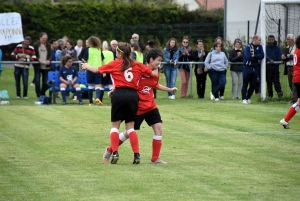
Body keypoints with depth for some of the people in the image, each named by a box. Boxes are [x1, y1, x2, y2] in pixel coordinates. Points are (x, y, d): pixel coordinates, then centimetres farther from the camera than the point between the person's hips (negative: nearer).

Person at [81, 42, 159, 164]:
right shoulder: (138, 66, 10)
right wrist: (156, 69, 37)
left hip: (119, 94, -2)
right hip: (133, 95, 2)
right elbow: (154, 74, 13)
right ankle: (137, 155, 1)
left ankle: (115, 153, -3)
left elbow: (97, 70, 16)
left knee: (115, 125, 10)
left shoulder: (115, 64, 5)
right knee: (130, 127, 11)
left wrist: (87, 66, 36)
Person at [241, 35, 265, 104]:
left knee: (253, 85, 5)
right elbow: (248, 57, -22)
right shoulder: (248, 47, -10)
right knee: (245, 84, -3)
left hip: (255, 68, 5)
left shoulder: (259, 47, 6)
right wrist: (257, 57, -10)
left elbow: (262, 56, -5)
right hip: (247, 67, -5)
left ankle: (248, 98, 19)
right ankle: (244, 99, 1)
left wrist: (254, 56, -14)